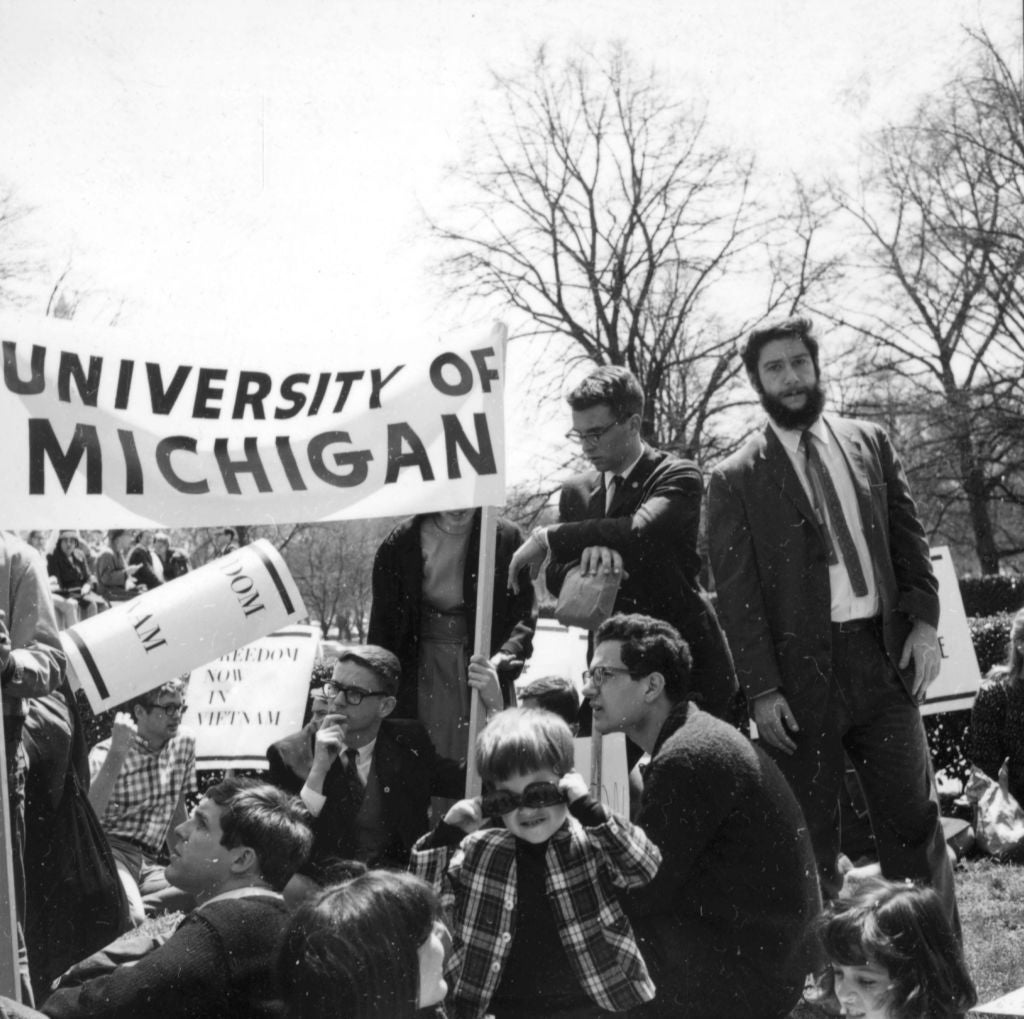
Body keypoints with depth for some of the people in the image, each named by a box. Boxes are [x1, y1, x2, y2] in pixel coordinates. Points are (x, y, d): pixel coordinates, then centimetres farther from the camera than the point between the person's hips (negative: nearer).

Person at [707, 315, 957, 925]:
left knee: (915, 819, 5)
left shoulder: (870, 444, 11)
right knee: (810, 835, 4)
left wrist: (924, 620, -3)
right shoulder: (736, 480, 1)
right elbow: (738, 594, -3)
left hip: (883, 654, 3)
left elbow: (909, 537, 11)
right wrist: (762, 690, -9)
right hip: (801, 671, -2)